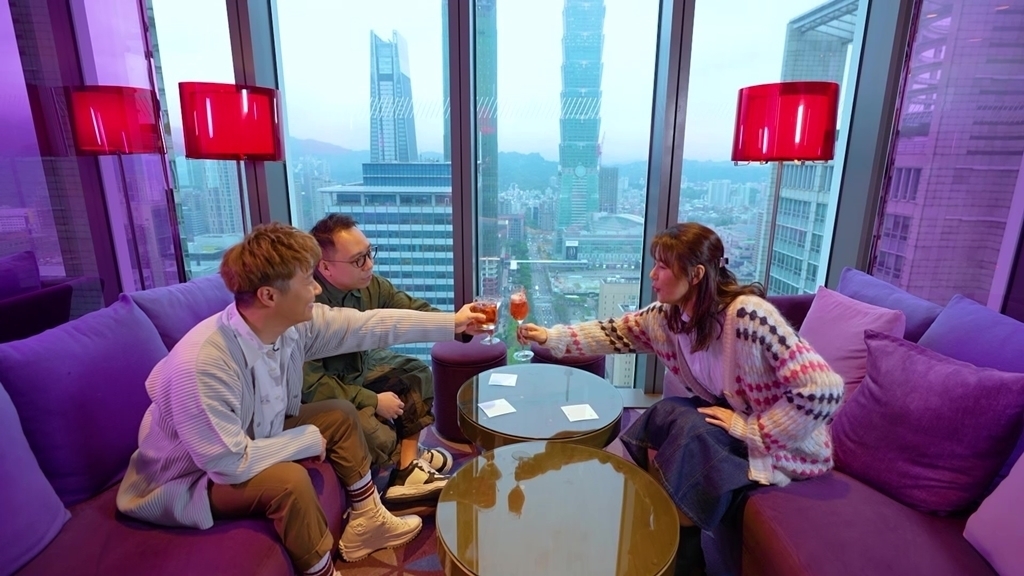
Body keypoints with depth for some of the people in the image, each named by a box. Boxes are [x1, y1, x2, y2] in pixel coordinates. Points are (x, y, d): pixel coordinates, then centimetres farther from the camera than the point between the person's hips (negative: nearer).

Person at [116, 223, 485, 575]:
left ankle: (366, 520, 19)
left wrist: (452, 324, -9)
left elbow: (371, 324, -11)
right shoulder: (201, 365, -38)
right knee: (289, 480, -32)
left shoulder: (296, 324, -17)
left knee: (340, 414, 4)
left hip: (254, 443, 8)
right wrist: (308, 439, -21)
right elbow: (229, 463, -35)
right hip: (190, 481, -8)